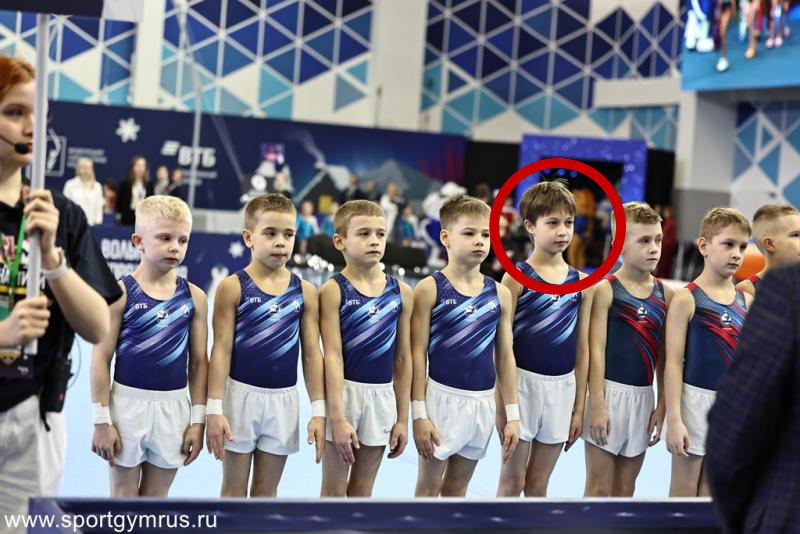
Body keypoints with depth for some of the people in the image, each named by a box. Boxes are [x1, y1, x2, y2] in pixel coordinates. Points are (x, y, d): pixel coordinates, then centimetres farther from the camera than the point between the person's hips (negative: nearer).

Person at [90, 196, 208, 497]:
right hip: (128, 403, -3)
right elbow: (101, 358, -6)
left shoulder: (194, 297, 2)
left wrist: (198, 419, 3)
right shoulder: (120, 292, -7)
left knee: (156, 498, 13)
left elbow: (199, 362, 6)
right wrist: (102, 420, -8)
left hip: (173, 408, 3)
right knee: (123, 497, 8)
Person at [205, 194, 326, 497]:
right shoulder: (233, 287, -6)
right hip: (241, 395, -2)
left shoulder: (305, 292, 2)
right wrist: (214, 408, -12)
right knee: (234, 488, 8)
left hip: (284, 401, 3)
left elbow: (312, 354, 4)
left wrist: (319, 410, 1)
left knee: (266, 490, 13)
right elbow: (222, 350, -8)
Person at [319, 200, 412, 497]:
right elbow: (333, 356, -12)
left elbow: (403, 358, 7)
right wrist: (337, 417, -17)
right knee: (334, 491, 5)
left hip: (382, 396, 3)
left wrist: (403, 418, 7)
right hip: (343, 392, -3)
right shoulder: (333, 290, -8)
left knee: (362, 491, 13)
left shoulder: (401, 292, 3)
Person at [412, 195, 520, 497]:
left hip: (483, 403, 4)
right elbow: (418, 353, -7)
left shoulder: (500, 294, 4)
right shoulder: (430, 289, -7)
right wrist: (419, 412, -10)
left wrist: (512, 414, 6)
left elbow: (505, 357, 8)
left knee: (457, 489, 15)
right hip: (442, 397, -4)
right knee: (429, 487, 7)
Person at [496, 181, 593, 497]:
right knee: (512, 481, 3)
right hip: (523, 382, -3)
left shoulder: (582, 283, 5)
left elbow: (582, 349, 8)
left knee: (538, 484, 13)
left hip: (563, 388, 4)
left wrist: (579, 407, 9)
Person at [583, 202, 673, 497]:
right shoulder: (605, 290, -7)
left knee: (625, 489, 12)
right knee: (599, 488, 1)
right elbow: (596, 350, -10)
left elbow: (664, 356, 9)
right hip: (610, 392, -4)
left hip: (644, 396, 5)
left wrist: (662, 406, 6)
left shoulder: (665, 294, 6)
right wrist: (597, 405, -14)